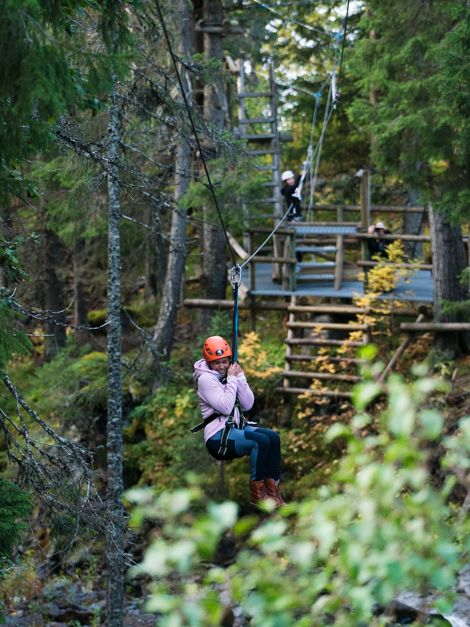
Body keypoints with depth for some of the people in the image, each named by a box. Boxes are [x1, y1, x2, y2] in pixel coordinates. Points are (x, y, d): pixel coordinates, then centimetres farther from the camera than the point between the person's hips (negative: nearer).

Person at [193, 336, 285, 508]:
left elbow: (248, 405, 3)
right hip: (218, 436, -7)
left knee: (273, 437, -14)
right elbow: (226, 407, -20)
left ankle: (272, 486, -14)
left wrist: (240, 377, -6)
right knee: (261, 441, -26)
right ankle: (257, 492, -17)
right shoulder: (205, 379, -10)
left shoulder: (231, 374, 11)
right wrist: (232, 379, -13)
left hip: (236, 427, 7)